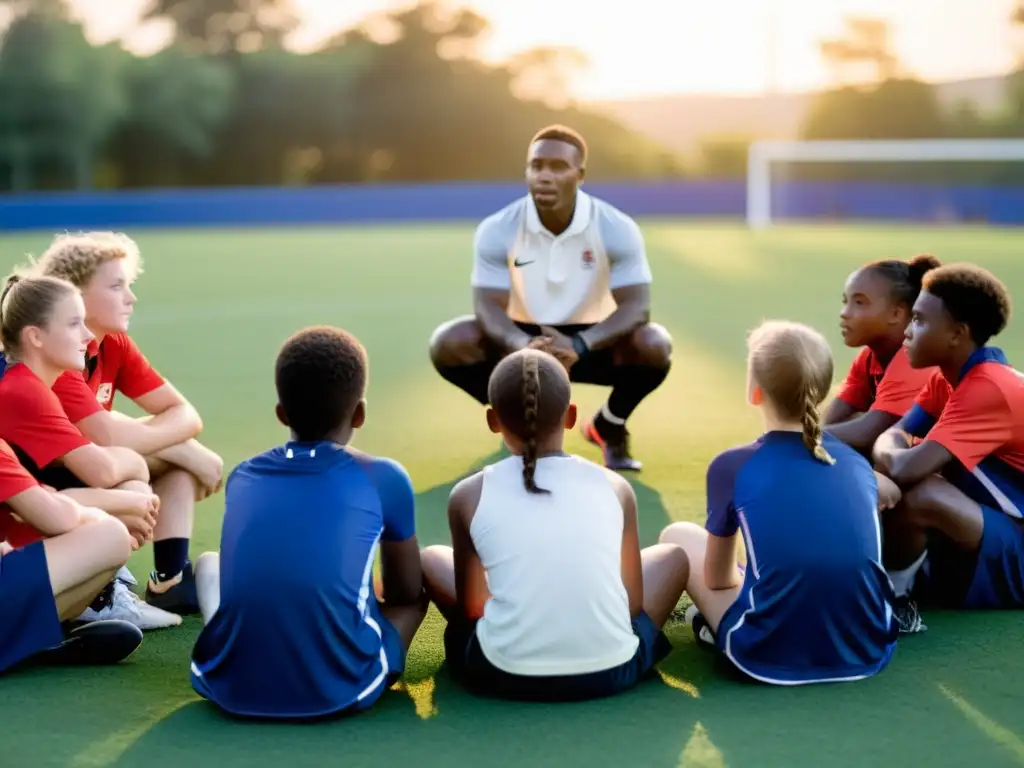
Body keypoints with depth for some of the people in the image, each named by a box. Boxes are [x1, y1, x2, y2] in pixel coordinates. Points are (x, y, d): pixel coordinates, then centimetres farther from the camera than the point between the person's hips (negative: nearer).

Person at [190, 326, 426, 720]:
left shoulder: (242, 477, 12)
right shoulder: (383, 480, 3)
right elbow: (405, 592, 18)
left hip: (231, 687, 2)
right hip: (338, 691, -2)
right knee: (413, 593, 26)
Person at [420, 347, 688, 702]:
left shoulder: (469, 495, 1)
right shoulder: (615, 487, 4)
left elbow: (470, 609, 10)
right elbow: (633, 602, 11)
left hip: (504, 675, 0)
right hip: (611, 671, 1)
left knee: (431, 558, 24)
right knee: (673, 556, 26)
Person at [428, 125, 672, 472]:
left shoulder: (616, 228, -19)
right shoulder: (497, 230, -16)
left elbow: (636, 307, -25)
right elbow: (489, 307, -20)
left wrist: (579, 345, -44)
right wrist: (523, 345, -44)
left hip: (592, 342, -1)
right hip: (524, 340, 1)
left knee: (653, 345, -32)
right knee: (450, 343, -25)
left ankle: (609, 427, 2)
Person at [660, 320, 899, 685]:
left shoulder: (732, 466, -1)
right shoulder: (856, 462, 9)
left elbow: (716, 578, 11)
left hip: (774, 658, -3)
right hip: (868, 650, 3)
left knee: (677, 536, 18)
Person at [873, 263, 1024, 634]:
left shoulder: (989, 388, -25)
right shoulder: (949, 377, 6)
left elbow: (906, 466, -34)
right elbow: (892, 437, -1)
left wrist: (887, 457, -13)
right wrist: (888, 457, -23)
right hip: (989, 538, 10)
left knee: (922, 495, -34)